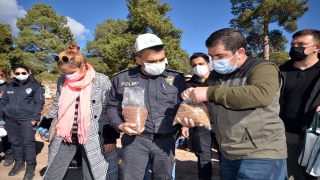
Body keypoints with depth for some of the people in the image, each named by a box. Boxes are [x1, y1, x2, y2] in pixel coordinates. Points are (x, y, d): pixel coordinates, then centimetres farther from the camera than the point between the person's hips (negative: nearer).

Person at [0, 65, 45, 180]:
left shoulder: (35, 87, 1)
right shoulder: (10, 87, 15)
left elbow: (39, 103, -6)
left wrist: (35, 118, -14)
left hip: (27, 119, -5)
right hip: (10, 120, 5)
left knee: (28, 142, -3)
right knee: (15, 142, 14)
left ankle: (30, 167, 7)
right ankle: (18, 163, 31)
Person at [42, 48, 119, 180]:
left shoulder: (101, 81, -12)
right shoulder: (62, 81, 3)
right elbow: (57, 106, 17)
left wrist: (111, 138, -10)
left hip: (92, 138, -4)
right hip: (65, 137, 5)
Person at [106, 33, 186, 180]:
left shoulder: (176, 78, 2)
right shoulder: (122, 78, 1)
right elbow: (112, 106, 8)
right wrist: (120, 125, -8)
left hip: (166, 141, 2)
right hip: (134, 139, -1)